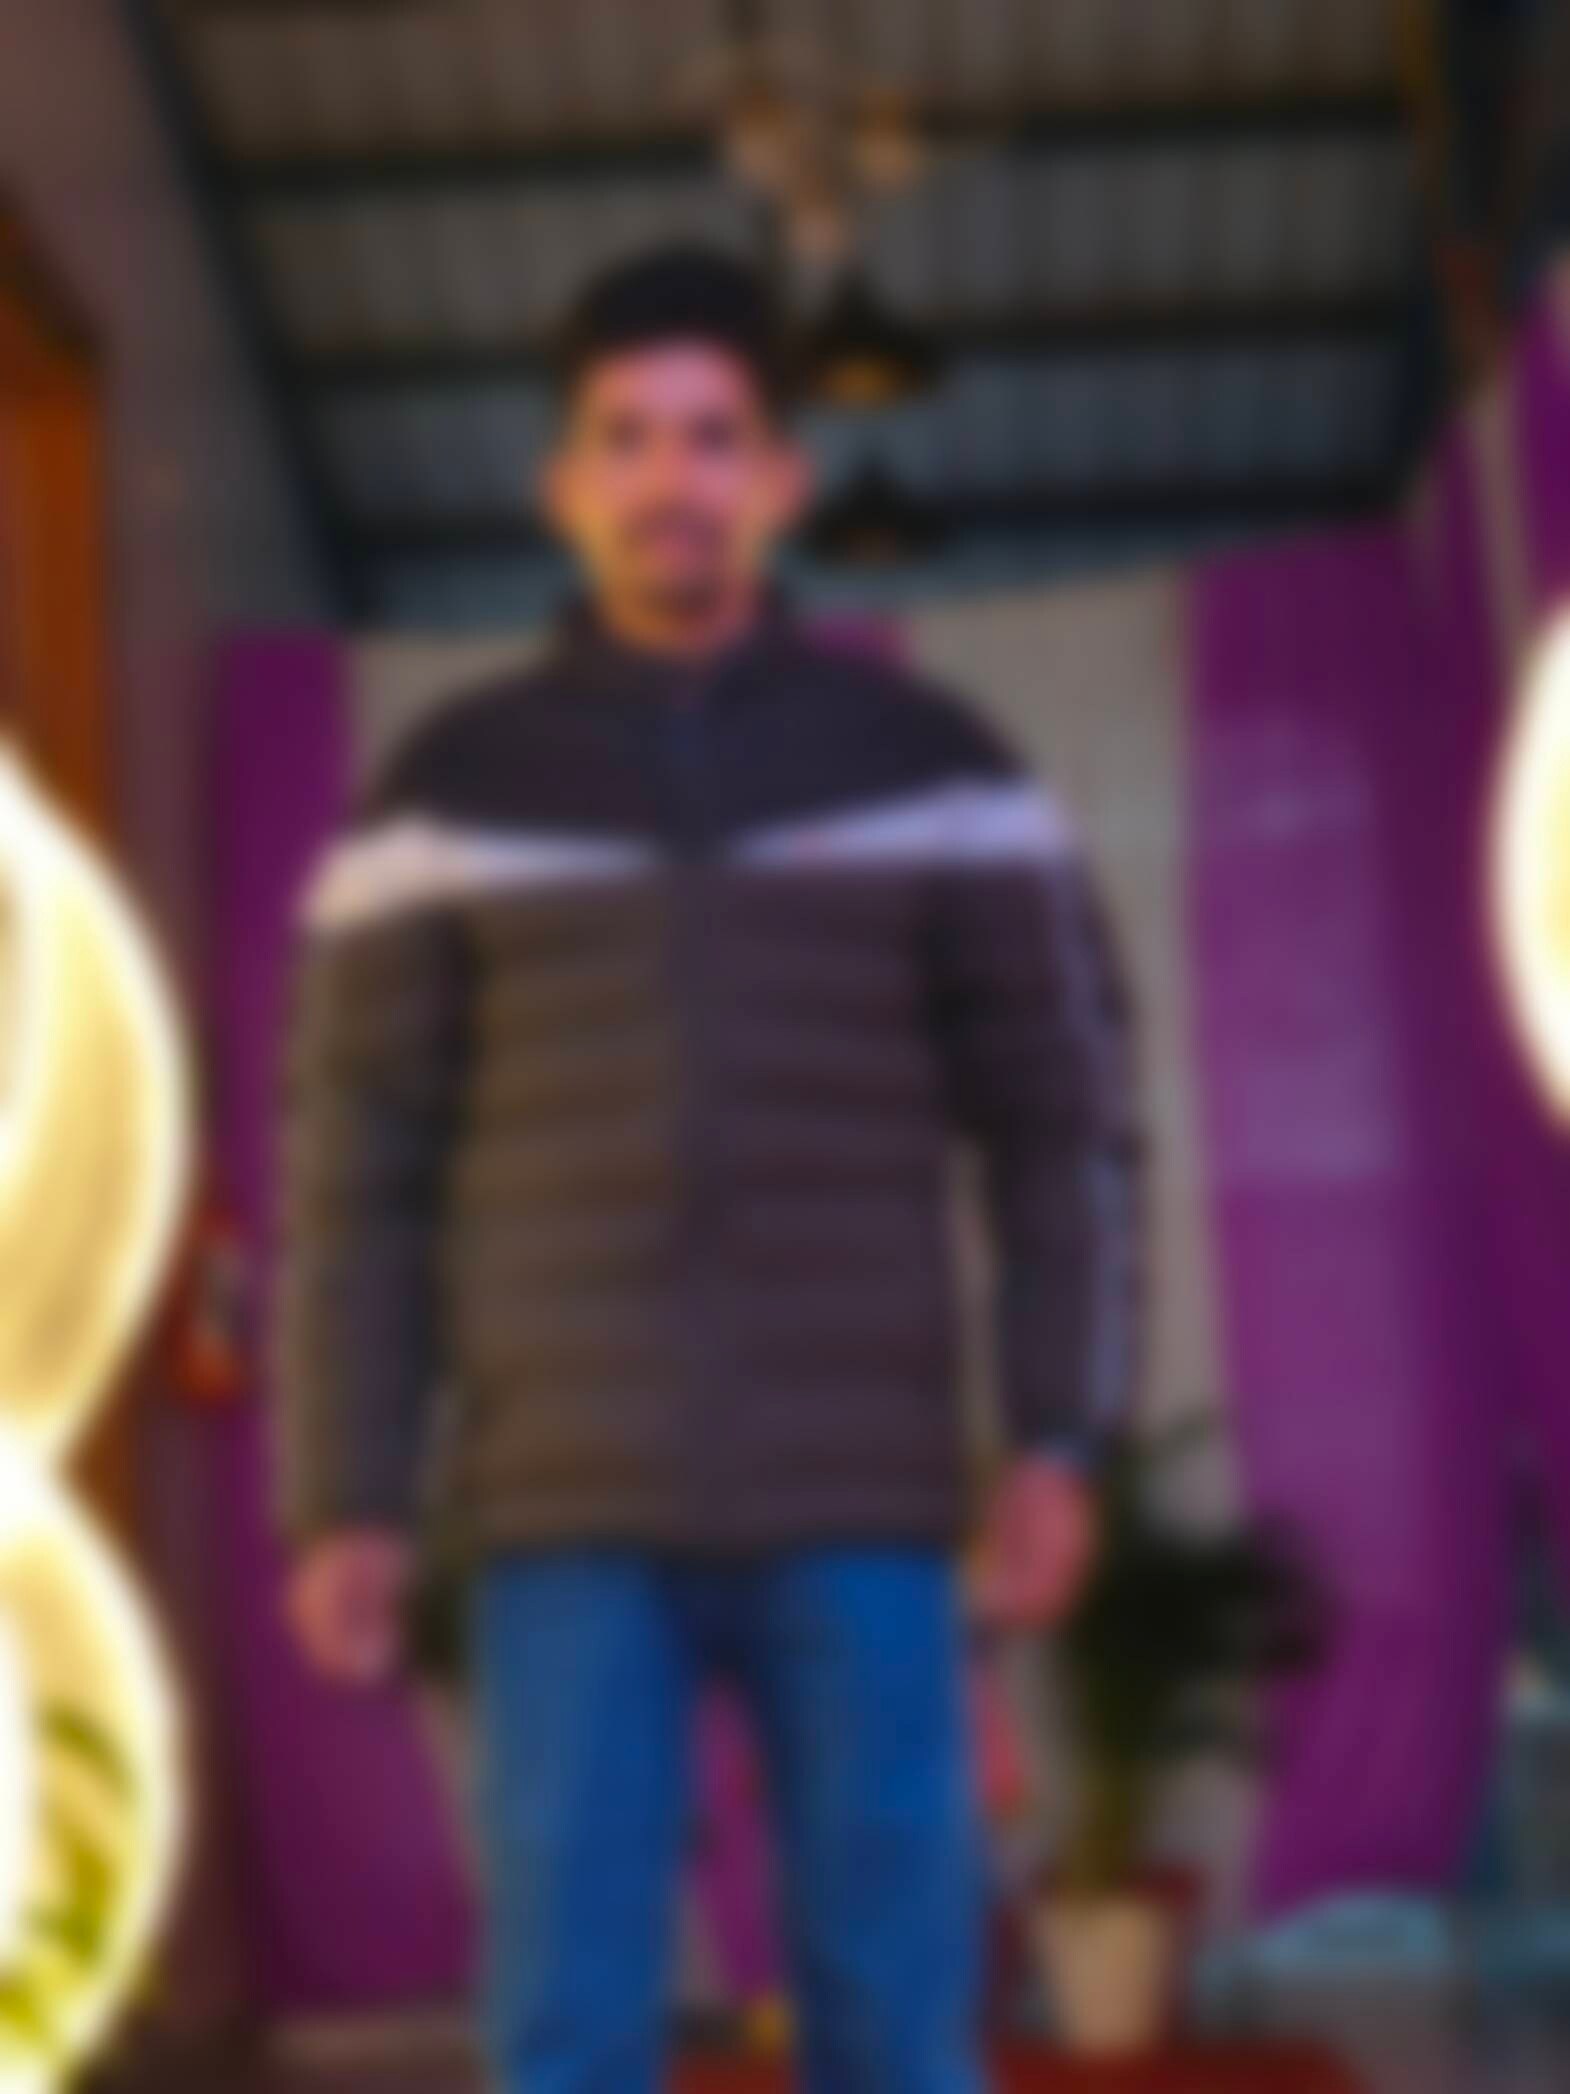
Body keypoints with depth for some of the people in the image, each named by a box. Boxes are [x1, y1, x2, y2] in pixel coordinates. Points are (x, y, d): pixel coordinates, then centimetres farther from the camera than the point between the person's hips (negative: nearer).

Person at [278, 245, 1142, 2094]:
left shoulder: (935, 767, 6)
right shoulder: (447, 796, 5)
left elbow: (1062, 1119, 6)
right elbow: (356, 1170, 6)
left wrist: (1064, 1444, -7)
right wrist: (341, 1511, -2)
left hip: (858, 1494, 0)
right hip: (575, 1503, 0)